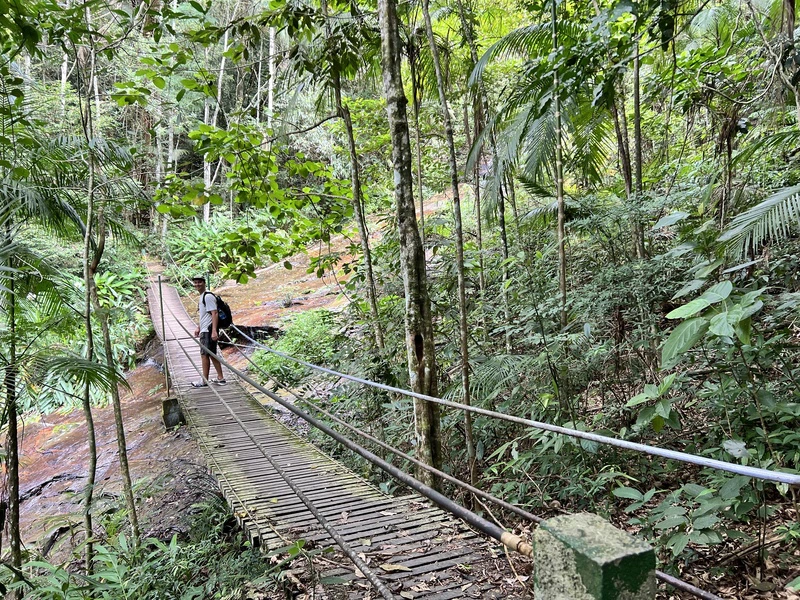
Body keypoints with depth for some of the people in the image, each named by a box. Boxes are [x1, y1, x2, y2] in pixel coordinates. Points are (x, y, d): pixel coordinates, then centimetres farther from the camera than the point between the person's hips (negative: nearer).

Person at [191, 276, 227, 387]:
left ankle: (204, 381, 6)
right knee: (212, 355, 13)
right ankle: (220, 378, 20)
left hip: (209, 331, -10)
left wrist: (214, 331, -27)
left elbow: (214, 314, -21)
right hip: (205, 330, 10)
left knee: (205, 354, -3)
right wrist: (198, 328, 27)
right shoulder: (202, 296, 16)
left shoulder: (208, 296, -15)